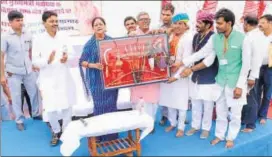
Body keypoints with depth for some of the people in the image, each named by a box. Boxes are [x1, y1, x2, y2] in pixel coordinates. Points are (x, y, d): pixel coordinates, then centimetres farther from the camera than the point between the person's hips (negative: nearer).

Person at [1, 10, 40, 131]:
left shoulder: (27, 35, -1)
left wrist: (32, 65, 11)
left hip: (28, 70, 4)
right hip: (13, 72, -3)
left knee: (34, 92, 13)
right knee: (16, 96, 7)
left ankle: (35, 113, 35)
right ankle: (19, 120, 22)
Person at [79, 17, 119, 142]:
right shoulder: (90, 44, -1)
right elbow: (82, 62, -5)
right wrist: (94, 65, -21)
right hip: (97, 81, -2)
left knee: (112, 104, 7)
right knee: (100, 106, 3)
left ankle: (112, 134, 21)